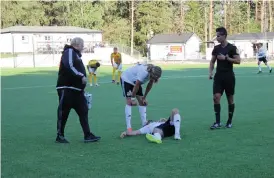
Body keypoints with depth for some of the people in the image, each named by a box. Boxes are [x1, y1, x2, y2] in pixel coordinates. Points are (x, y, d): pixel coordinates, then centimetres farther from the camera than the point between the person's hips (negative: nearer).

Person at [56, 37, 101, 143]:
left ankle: (87, 135, 8)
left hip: (77, 89, 10)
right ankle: (60, 136, 9)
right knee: (63, 113, -1)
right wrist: (81, 76, -20)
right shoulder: (69, 52, -7)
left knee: (83, 111, 6)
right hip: (66, 88, -10)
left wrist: (82, 88, 21)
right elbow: (69, 66, -23)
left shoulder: (76, 55, 22)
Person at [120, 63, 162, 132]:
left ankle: (144, 124, 7)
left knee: (142, 102, 2)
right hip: (126, 79, -8)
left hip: (135, 81, 8)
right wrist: (133, 98, -23)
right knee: (129, 102, -17)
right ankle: (128, 128, -20)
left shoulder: (153, 73, -18)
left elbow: (149, 85, -4)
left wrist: (144, 97, 0)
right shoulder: (144, 72, -40)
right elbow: (136, 85, -32)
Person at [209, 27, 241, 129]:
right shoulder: (216, 48, 7)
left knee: (230, 99, 5)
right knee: (216, 97, -9)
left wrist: (226, 58, -18)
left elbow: (238, 61, -12)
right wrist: (210, 72, 0)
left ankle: (229, 121, 18)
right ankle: (217, 122, -6)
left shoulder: (232, 48, -6)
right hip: (218, 76, 4)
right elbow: (212, 61, 14)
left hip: (229, 76, -3)